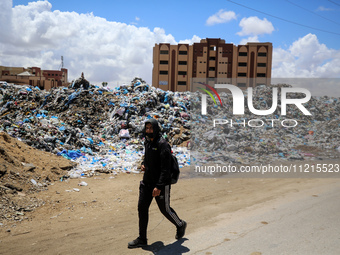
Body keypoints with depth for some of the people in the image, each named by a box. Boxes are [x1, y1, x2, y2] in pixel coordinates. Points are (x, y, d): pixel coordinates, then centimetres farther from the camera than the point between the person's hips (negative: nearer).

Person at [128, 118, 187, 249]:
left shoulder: (162, 144, -19)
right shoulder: (147, 141, 6)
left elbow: (165, 168, -23)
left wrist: (159, 186, -28)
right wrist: (143, 164, 6)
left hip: (161, 184, -7)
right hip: (147, 181, 7)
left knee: (165, 209, 8)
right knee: (142, 207, 4)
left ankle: (180, 225, 37)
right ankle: (142, 239, 15)